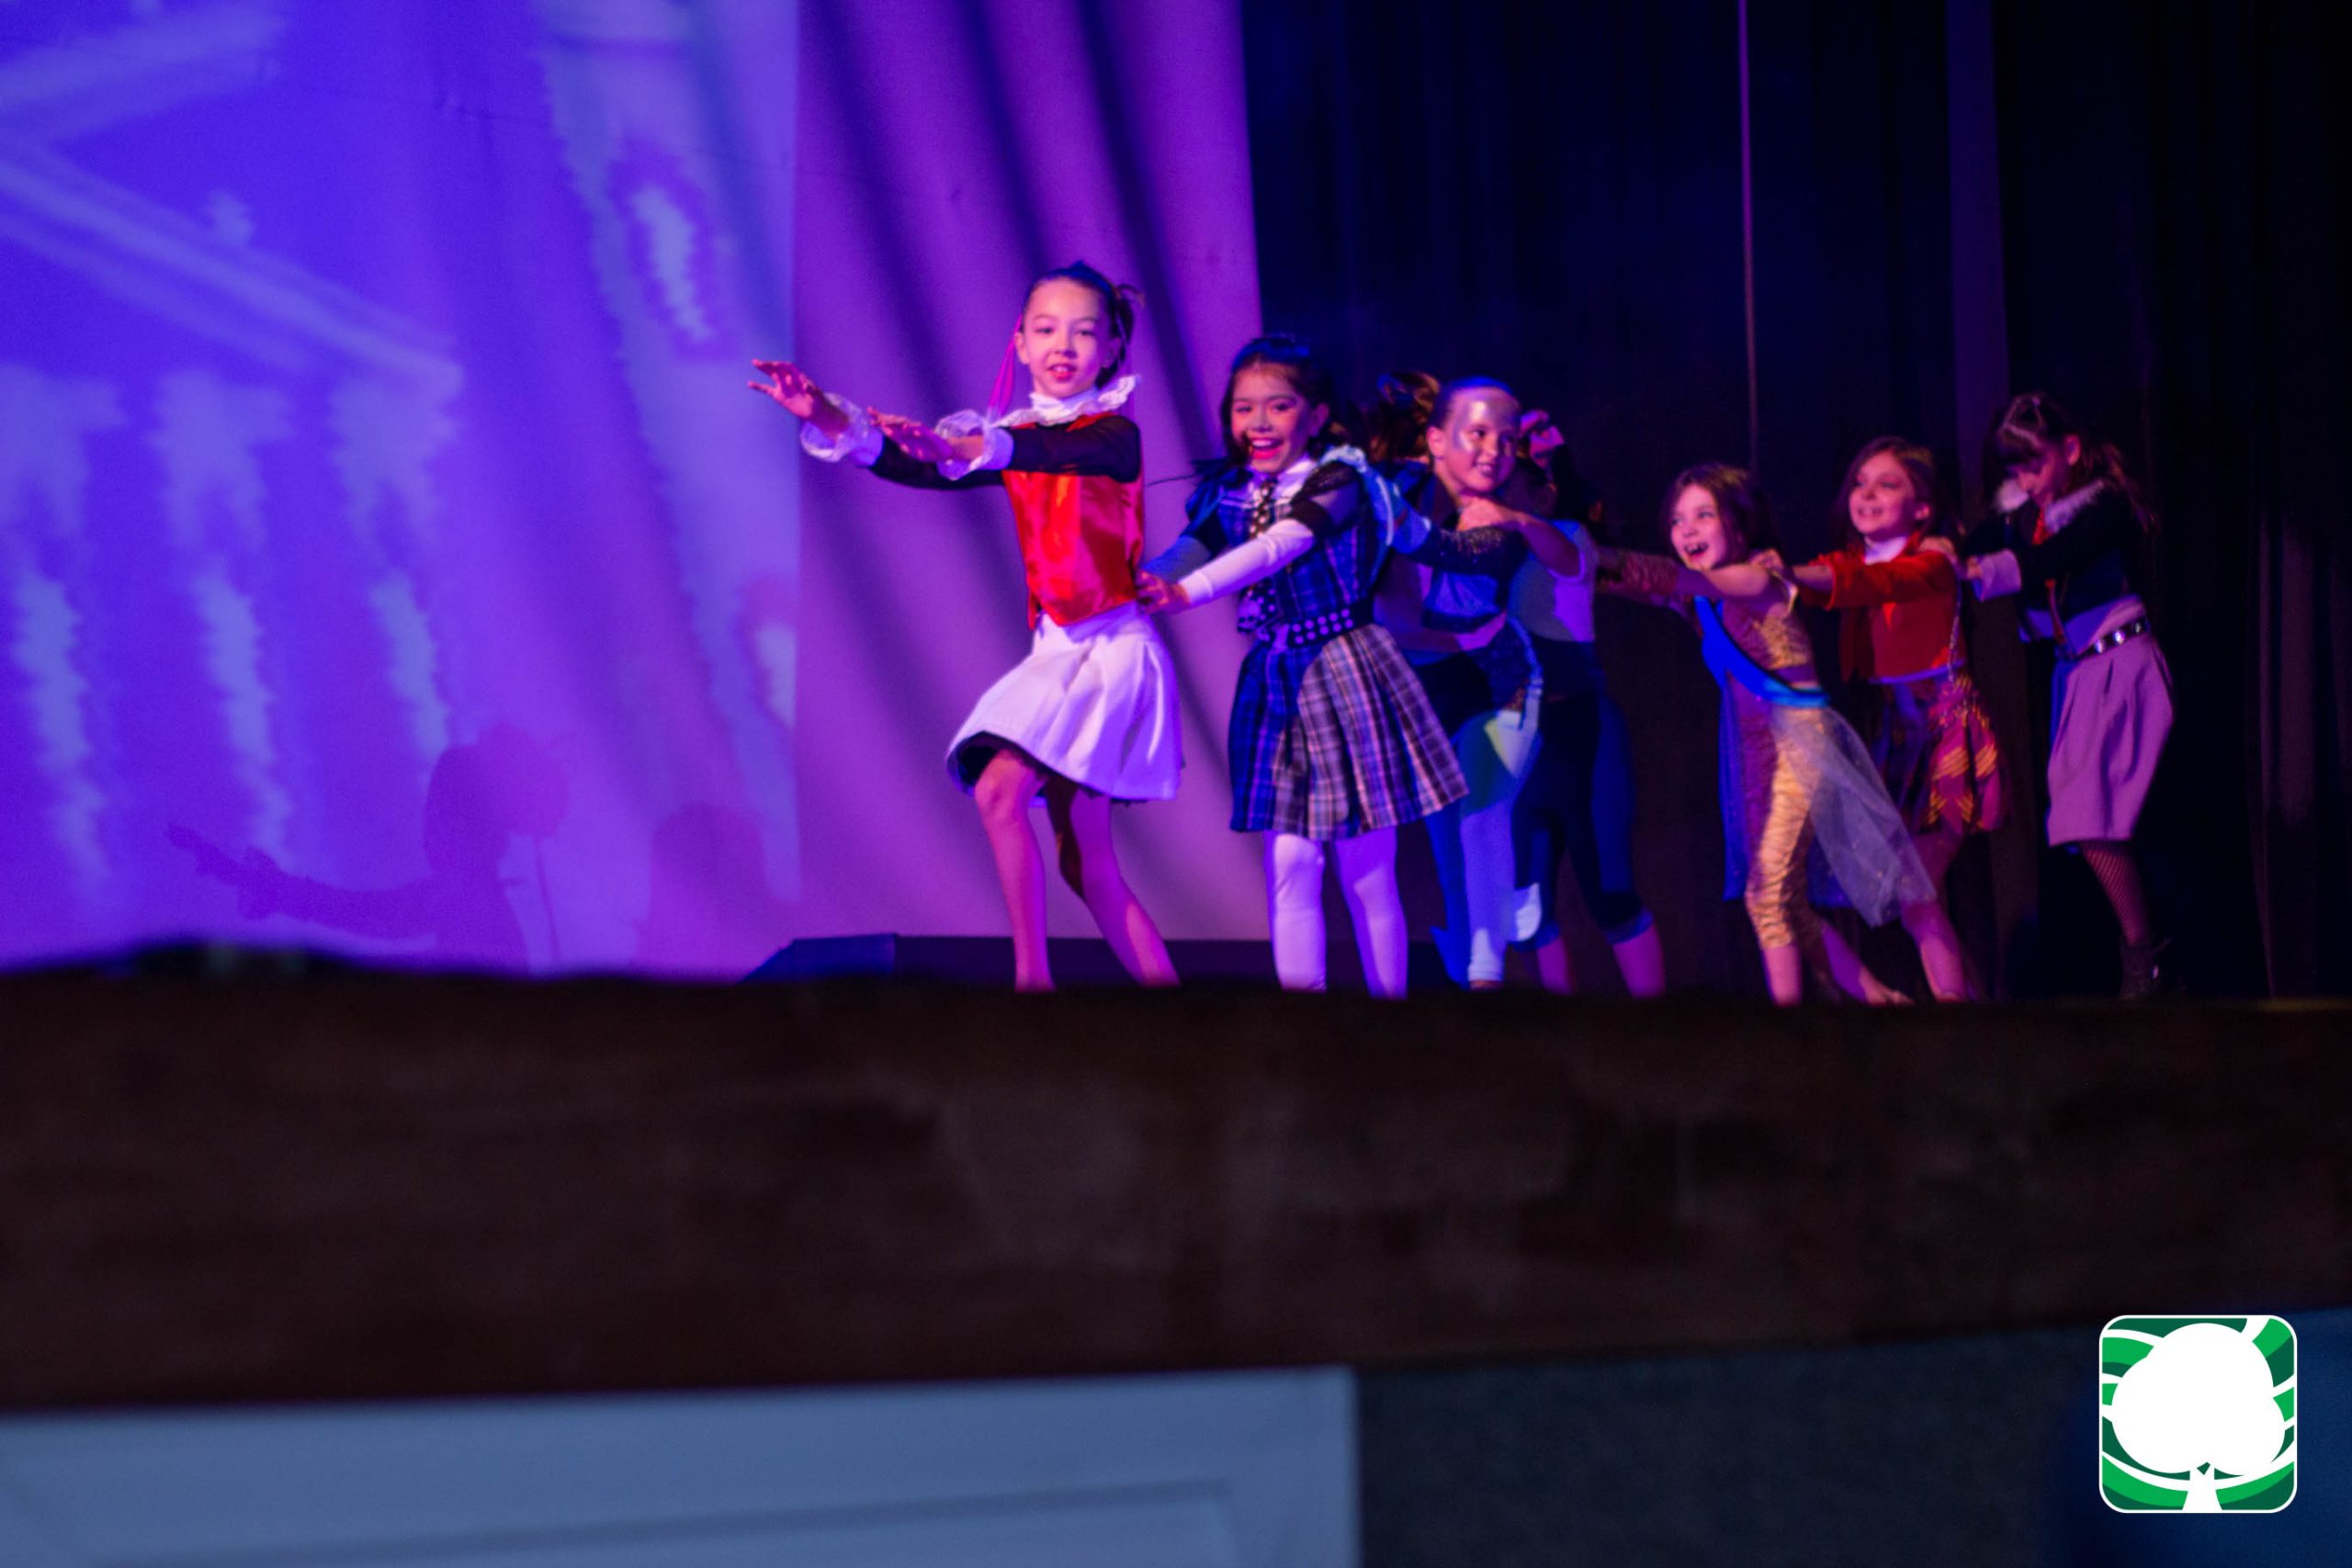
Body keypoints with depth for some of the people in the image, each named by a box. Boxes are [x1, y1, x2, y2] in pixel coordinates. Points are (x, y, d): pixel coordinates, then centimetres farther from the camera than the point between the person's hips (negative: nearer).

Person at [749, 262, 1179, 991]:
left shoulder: (1114, 433, -9)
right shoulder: (1015, 437, 11)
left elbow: (1049, 454, -31)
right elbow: (918, 466, 1)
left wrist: (962, 447, -50)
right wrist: (831, 421, -15)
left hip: (1112, 649, -8)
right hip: (1056, 651, 8)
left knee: (1001, 787, -23)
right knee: (1084, 860, 6)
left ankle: (1032, 975, -20)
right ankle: (1162, 982, 11)